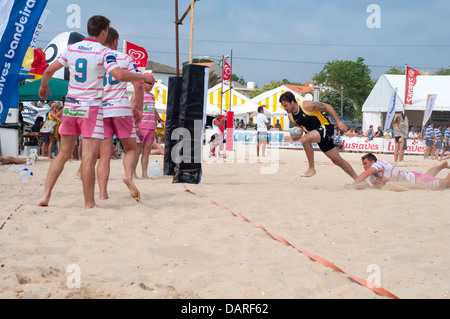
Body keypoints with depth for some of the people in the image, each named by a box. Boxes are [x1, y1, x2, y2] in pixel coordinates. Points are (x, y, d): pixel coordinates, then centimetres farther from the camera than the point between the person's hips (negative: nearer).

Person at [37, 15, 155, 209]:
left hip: (70, 106, 6)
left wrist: (43, 86, 30)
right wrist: (143, 77, -9)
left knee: (63, 154, 14)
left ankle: (45, 196, 11)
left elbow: (49, 70, 11)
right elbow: (119, 75, -23)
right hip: (91, 108, -6)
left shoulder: (71, 48, 7)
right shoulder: (104, 52, -9)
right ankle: (89, 204, -1)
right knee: (89, 158, -4)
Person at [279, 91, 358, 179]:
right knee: (337, 160, 11)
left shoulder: (307, 105, -20)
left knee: (305, 139, -32)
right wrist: (297, 136, -4)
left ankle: (311, 168, -19)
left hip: (325, 127, -8)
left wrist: (338, 121, -14)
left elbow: (328, 107, -12)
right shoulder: (291, 116, 2)